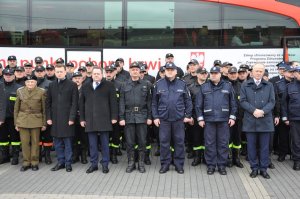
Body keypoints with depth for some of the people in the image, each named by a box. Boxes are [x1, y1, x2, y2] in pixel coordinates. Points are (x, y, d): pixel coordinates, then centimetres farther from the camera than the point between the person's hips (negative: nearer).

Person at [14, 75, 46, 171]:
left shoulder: (41, 92, -3)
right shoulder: (20, 91, 3)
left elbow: (44, 109, 1)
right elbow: (16, 108, 8)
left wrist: (44, 123, 0)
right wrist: (16, 123, 5)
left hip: (36, 120, -1)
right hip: (23, 120, 2)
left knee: (35, 142, 4)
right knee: (25, 142, 3)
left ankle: (34, 162, 16)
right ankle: (26, 162, 16)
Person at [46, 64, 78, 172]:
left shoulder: (72, 85, -1)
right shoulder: (51, 85, 11)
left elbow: (74, 103, -5)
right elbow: (48, 103, 11)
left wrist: (72, 118, -11)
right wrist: (48, 117, 3)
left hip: (67, 118, -4)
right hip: (55, 118, 4)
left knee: (67, 142, 1)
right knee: (57, 142, 8)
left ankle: (68, 163, 11)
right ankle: (60, 162, 19)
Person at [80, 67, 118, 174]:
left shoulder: (108, 85, 2)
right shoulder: (85, 87, 13)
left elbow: (113, 102, -1)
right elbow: (81, 104, 14)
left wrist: (114, 117, -7)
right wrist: (82, 119, 9)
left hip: (104, 119, -3)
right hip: (90, 120, 3)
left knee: (105, 143, 3)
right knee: (92, 144, 8)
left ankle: (105, 164, 14)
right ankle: (94, 164, 18)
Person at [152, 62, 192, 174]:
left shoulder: (182, 84, 2)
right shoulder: (159, 84, 2)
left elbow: (188, 101, 5)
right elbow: (154, 102, 5)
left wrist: (188, 115, 1)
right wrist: (155, 117, 0)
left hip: (179, 118, 0)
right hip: (163, 118, 0)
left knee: (179, 141, 7)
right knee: (164, 142, 6)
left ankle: (179, 164, 18)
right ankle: (165, 164, 18)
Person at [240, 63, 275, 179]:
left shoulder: (269, 86, 10)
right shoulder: (245, 85, 6)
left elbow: (272, 102, 2)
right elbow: (243, 101, -2)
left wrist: (263, 111, -15)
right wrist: (254, 110, -15)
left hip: (265, 120, 1)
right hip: (250, 120, -1)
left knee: (264, 146, 6)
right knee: (251, 146, 5)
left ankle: (263, 168, 16)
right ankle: (254, 168, 16)